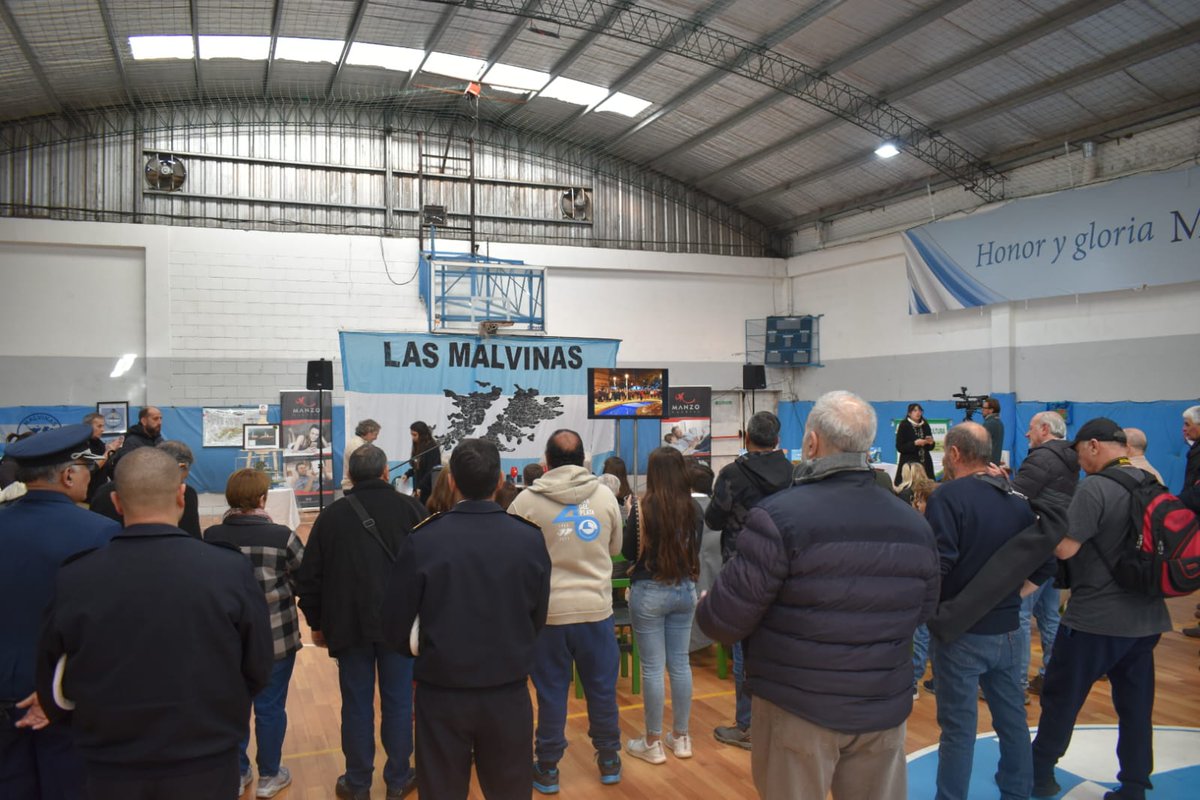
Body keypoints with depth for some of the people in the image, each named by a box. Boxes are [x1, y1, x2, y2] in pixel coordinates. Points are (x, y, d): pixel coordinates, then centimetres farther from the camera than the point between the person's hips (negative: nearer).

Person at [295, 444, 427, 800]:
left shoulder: (331, 515, 0)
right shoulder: (410, 509, -4)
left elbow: (309, 577, 3)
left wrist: (316, 623, 14)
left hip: (349, 624, 1)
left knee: (356, 705, 11)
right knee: (398, 703, 10)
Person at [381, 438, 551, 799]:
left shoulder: (423, 540, -16)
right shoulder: (530, 538, -11)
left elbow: (396, 626, -8)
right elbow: (537, 619, 1)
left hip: (441, 693, -1)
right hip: (509, 692, 1)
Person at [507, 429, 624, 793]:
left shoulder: (526, 501, -9)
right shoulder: (605, 496, -2)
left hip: (547, 611, -2)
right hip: (596, 608, 2)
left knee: (551, 692, 11)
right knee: (602, 688, 16)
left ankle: (547, 768, 23)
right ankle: (609, 760, 31)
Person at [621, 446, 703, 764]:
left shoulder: (643, 507, -14)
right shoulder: (694, 508, -3)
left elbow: (628, 553, -3)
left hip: (650, 592, -4)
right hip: (685, 590, 4)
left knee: (652, 667, 4)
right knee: (680, 663, 13)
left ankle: (653, 743, 13)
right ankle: (680, 737, 23)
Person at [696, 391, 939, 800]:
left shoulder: (779, 516, -19)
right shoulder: (914, 524, -1)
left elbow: (726, 619, -14)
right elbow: (920, 612, 13)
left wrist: (704, 608, 8)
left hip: (798, 707, -4)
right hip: (884, 708, 5)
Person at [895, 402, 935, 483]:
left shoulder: (925, 426, 10)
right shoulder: (903, 426, -4)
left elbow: (930, 448, 16)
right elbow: (899, 447, -8)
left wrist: (931, 442, -6)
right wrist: (915, 443, -18)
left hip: (925, 463, 4)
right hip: (909, 464, -4)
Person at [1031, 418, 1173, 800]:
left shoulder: (1095, 487, -19)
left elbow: (1065, 548, -23)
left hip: (1096, 618, -7)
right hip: (1147, 616, 7)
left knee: (1061, 697, 9)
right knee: (1136, 704, 14)